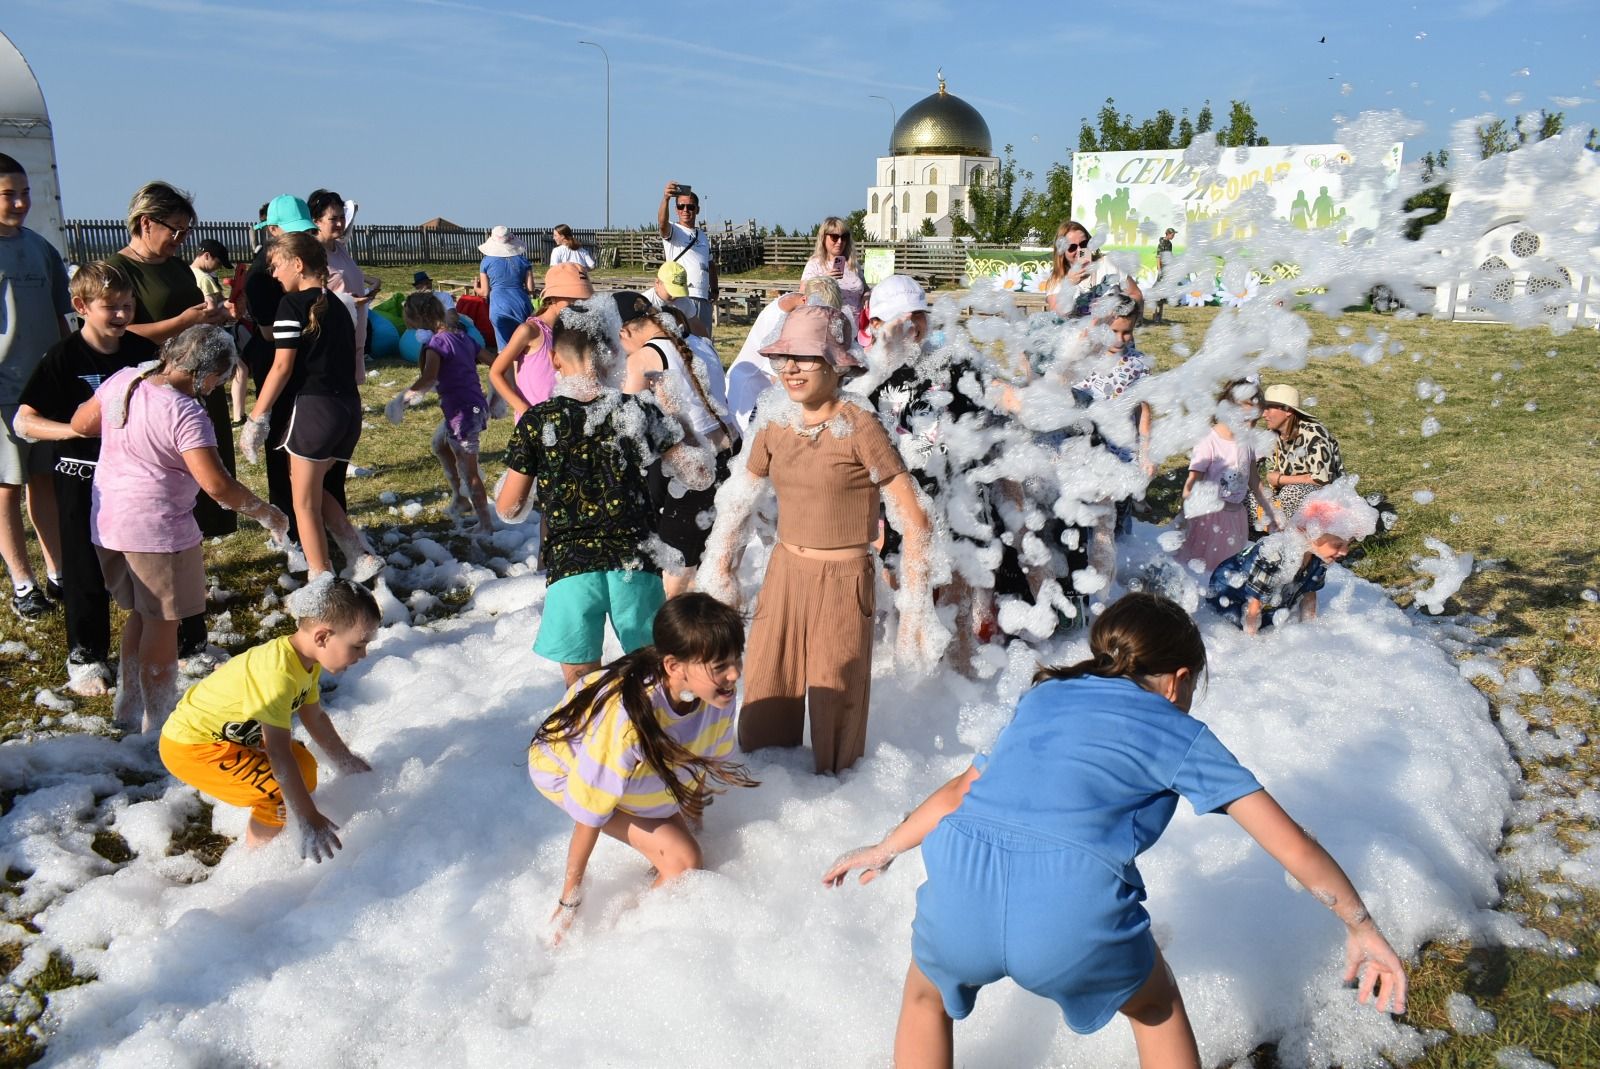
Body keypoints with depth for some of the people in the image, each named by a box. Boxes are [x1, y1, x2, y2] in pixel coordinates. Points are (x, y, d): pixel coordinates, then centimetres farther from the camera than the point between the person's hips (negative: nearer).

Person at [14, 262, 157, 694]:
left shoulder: (142, 350, -1)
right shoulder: (65, 357, -12)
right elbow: (24, 421, -13)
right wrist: (77, 428, -27)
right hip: (82, 478, -3)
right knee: (86, 570, 5)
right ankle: (86, 656, 21)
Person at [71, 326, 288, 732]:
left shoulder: (121, 380, 0)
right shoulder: (186, 414, -23)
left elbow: (80, 423, 14)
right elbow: (217, 485, -28)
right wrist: (267, 514, -17)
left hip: (107, 524, 8)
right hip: (158, 531, -8)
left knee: (140, 614, 24)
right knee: (163, 623, 8)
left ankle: (129, 705, 37)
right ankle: (159, 722, 20)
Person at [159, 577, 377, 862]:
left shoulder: (306, 659, -5)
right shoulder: (277, 674, -35)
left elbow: (315, 717, 12)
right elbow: (279, 754, -36)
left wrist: (345, 762, 20)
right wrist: (309, 820, -34)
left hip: (229, 734, 10)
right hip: (190, 748, -10)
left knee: (305, 767, 11)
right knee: (283, 796, -17)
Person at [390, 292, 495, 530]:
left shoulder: (437, 342, -16)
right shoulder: (461, 336, 10)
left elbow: (429, 377, -34)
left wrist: (406, 396, -24)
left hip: (462, 412, -10)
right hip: (477, 406, 10)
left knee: (468, 471, 0)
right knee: (440, 444, 31)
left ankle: (486, 524, 6)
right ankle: (459, 497, 38)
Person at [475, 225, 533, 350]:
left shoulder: (486, 262, 4)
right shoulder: (522, 260, 6)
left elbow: (485, 292, 4)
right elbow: (530, 288, 1)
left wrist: (476, 289, 27)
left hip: (499, 307, -1)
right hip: (522, 306, 1)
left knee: (505, 348, 2)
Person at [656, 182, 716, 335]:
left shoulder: (703, 236, 22)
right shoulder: (673, 230, 3)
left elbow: (711, 264, 30)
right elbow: (662, 224, -21)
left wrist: (714, 289, 14)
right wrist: (665, 198, -39)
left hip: (703, 299, 6)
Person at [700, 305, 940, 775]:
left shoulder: (858, 425, -15)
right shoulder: (775, 423, 1)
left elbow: (914, 521, -15)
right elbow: (739, 498, 16)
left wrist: (914, 607, -16)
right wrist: (721, 567, 15)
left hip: (842, 582, -5)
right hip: (783, 573, 5)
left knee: (835, 705, 6)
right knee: (766, 693, 15)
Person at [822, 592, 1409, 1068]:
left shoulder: (1044, 695, 27)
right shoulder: (1179, 733, 17)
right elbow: (1290, 842, 16)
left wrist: (886, 848, 48)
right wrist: (1362, 928, 27)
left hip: (960, 888, 3)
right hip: (1075, 919, -2)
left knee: (927, 994, 37)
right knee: (1157, 1007, 33)